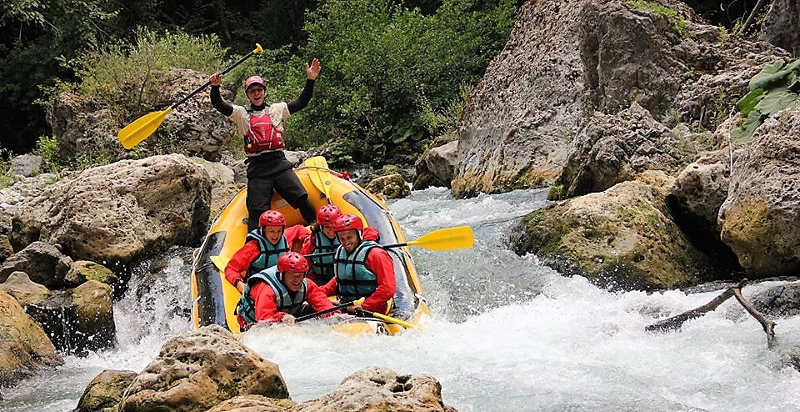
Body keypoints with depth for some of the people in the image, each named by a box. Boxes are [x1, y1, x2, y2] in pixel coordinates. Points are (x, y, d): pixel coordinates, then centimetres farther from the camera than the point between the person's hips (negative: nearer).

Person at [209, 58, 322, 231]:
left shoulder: (277, 109, 16)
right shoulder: (241, 113, 11)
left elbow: (301, 103, 11)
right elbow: (219, 105, -1)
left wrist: (310, 81, -1)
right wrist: (215, 87, -22)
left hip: (279, 163, 1)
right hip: (257, 169, -1)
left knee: (302, 200, -9)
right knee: (257, 212, -6)